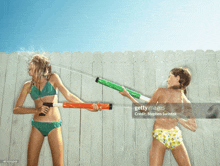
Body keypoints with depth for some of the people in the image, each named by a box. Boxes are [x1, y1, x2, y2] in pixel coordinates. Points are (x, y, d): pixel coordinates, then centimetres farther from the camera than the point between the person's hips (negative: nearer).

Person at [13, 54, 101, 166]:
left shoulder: (52, 78, 3)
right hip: (37, 126, 2)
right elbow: (16, 109, 6)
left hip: (54, 126, -2)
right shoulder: (28, 85, 8)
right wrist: (36, 110, -9)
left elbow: (68, 96, -4)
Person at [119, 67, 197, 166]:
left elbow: (145, 110, 9)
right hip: (175, 136, 2)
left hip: (159, 135, -2)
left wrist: (128, 95, 17)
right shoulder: (186, 102, 4)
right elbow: (193, 127, 6)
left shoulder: (160, 91, -1)